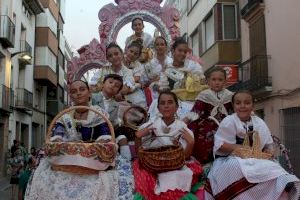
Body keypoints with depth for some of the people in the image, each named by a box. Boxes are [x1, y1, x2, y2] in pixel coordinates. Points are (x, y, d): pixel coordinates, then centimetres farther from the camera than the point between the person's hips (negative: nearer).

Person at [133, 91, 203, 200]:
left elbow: (185, 157, -1)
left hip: (176, 166, -1)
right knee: (146, 180, -30)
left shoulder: (183, 128, 1)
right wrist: (137, 137, -12)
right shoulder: (150, 125, 2)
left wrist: (190, 143, -19)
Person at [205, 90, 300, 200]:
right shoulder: (228, 122, -1)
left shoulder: (260, 123, 12)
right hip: (230, 160, -3)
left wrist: (269, 151, -10)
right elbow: (219, 145, -8)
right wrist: (235, 147, -21)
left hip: (257, 160, 3)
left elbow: (268, 145, 13)